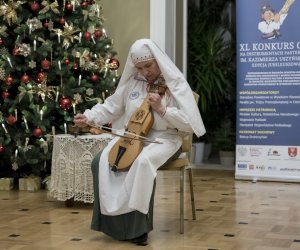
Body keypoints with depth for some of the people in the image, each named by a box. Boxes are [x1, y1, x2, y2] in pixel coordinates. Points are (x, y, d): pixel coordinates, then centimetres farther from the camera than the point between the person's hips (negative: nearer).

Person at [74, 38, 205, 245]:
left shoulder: (175, 83, -4)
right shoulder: (132, 82, 9)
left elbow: (188, 122, -9)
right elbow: (111, 107, 15)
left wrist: (162, 109, -19)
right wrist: (89, 117, -1)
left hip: (164, 137, -5)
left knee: (143, 161, -38)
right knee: (102, 162, -21)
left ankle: (138, 226, -26)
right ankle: (113, 220, -10)